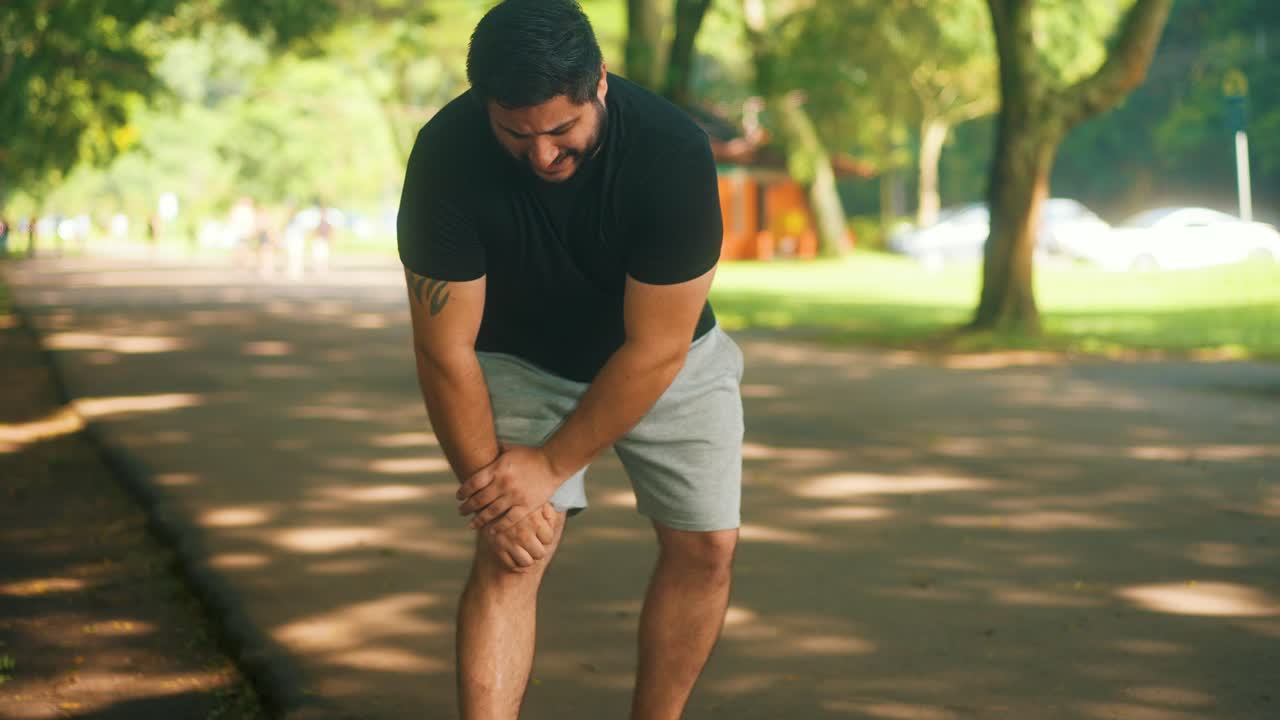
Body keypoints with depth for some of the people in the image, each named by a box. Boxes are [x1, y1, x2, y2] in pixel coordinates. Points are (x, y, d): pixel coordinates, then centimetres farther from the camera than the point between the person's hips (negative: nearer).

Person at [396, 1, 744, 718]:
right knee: (512, 551, -15)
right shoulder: (447, 155, -31)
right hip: (522, 361, -1)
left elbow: (655, 349, -26)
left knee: (707, 546, -3)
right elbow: (446, 349, -23)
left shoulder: (673, 151, -33)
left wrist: (551, 465, -23)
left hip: (666, 360, 1)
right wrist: (489, 480, -20)